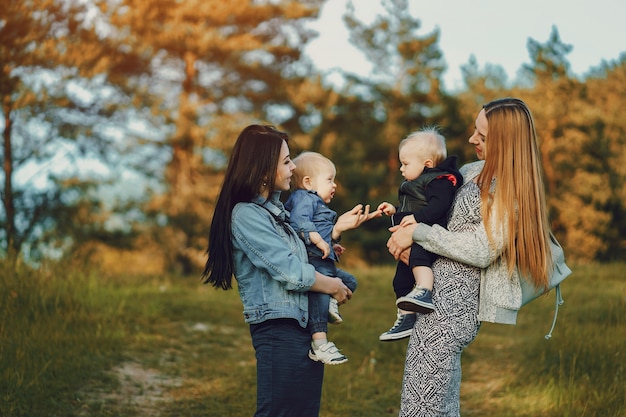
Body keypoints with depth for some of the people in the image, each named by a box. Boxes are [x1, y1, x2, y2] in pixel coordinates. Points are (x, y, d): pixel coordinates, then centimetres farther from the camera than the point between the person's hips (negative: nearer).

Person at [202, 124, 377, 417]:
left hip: (304, 327, 9)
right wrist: (334, 287, -4)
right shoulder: (246, 215, -14)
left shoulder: (275, 209, 15)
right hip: (280, 330, -9)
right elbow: (292, 273, -17)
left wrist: (337, 229, 11)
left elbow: (302, 256, 16)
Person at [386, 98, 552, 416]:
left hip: (453, 304, -8)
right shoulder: (472, 171, 11)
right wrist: (406, 231, 3)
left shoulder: (512, 189, -12)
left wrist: (419, 232, -12)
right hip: (439, 295, 8)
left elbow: (481, 250, -17)